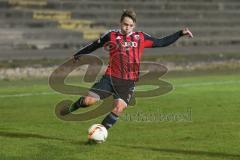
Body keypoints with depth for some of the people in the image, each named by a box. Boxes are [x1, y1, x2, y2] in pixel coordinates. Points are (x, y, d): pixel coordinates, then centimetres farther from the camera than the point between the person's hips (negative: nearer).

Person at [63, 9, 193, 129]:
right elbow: (94, 46, 18)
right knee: (89, 100, -13)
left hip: (128, 82, 1)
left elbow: (161, 42, 15)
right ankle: (77, 104, 23)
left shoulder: (141, 38, 10)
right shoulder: (111, 36, 6)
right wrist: (78, 55, 28)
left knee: (119, 108, -18)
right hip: (110, 78, -1)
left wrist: (181, 33, 9)